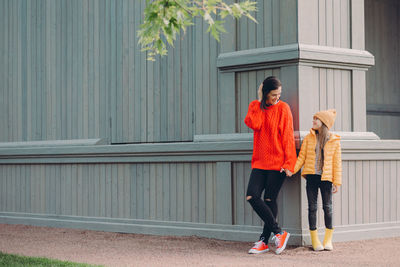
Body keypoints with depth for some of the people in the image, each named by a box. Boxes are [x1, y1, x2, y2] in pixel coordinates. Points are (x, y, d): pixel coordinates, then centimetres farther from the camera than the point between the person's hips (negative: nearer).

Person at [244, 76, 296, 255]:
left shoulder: (283, 108, -2)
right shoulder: (255, 106, 9)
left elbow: (288, 137, -5)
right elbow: (254, 124, -11)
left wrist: (289, 163, -11)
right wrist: (260, 102, -7)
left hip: (277, 162, -4)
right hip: (260, 162, 4)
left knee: (269, 200, -1)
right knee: (252, 196, -10)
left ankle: (264, 241, 8)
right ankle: (278, 232, -3)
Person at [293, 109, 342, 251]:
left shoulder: (334, 141, 3)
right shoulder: (308, 138, 7)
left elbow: (337, 162, 4)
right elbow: (301, 157, 6)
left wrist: (337, 182, 0)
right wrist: (291, 169, -9)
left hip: (326, 177, -1)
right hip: (311, 177, 2)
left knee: (327, 207, 1)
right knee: (312, 207, 3)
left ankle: (328, 239, 13)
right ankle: (314, 240, 11)